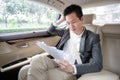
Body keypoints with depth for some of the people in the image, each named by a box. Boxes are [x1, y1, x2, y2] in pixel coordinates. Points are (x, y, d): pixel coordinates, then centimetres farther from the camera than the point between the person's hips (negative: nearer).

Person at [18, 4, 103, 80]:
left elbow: (98, 65, -9)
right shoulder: (67, 30, 16)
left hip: (71, 72, -5)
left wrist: (73, 68, -24)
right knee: (24, 71, -20)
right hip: (57, 63, 6)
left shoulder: (93, 37, -1)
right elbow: (50, 31, 30)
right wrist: (60, 20, 11)